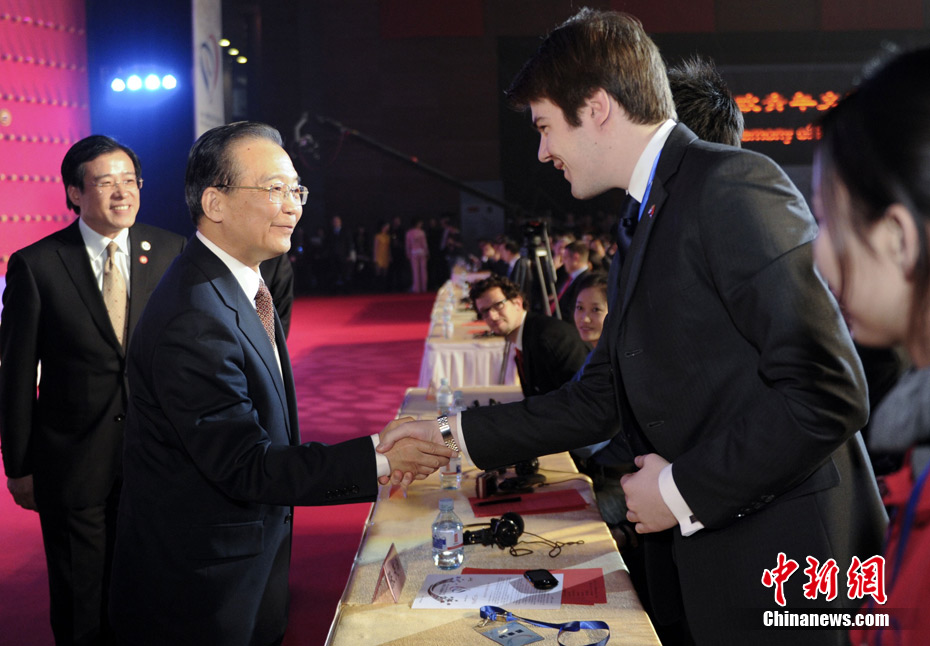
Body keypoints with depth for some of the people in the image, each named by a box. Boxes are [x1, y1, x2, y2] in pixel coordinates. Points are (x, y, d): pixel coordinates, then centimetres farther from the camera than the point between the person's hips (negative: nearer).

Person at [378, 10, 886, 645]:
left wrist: (682, 489, -16)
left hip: (778, 568, -8)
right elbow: (602, 399, 17)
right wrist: (455, 433, 16)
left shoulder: (735, 185, -15)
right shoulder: (641, 231, 14)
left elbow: (828, 392, -22)